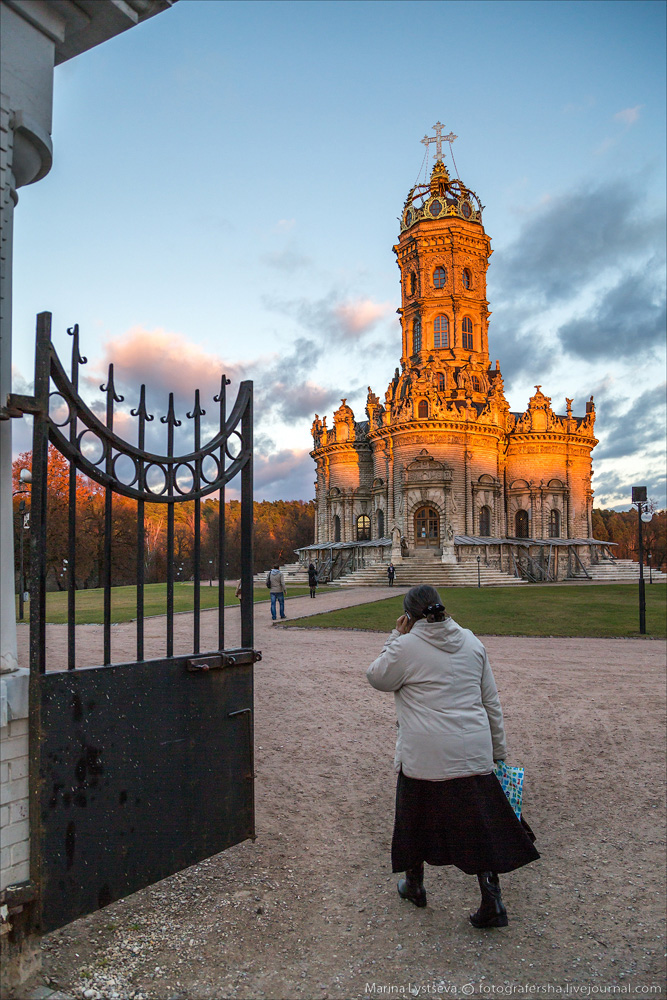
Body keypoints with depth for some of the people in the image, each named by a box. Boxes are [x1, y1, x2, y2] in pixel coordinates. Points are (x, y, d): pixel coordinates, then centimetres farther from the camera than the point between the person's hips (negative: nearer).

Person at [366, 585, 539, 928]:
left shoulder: (407, 646, -11)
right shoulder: (471, 642, 6)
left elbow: (377, 678, 6)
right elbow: (491, 702, 11)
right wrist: (498, 750, 19)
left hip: (425, 754, -4)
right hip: (474, 751, 4)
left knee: (416, 818, 17)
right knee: (479, 822, 10)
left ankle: (414, 884, 36)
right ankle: (492, 902, 11)